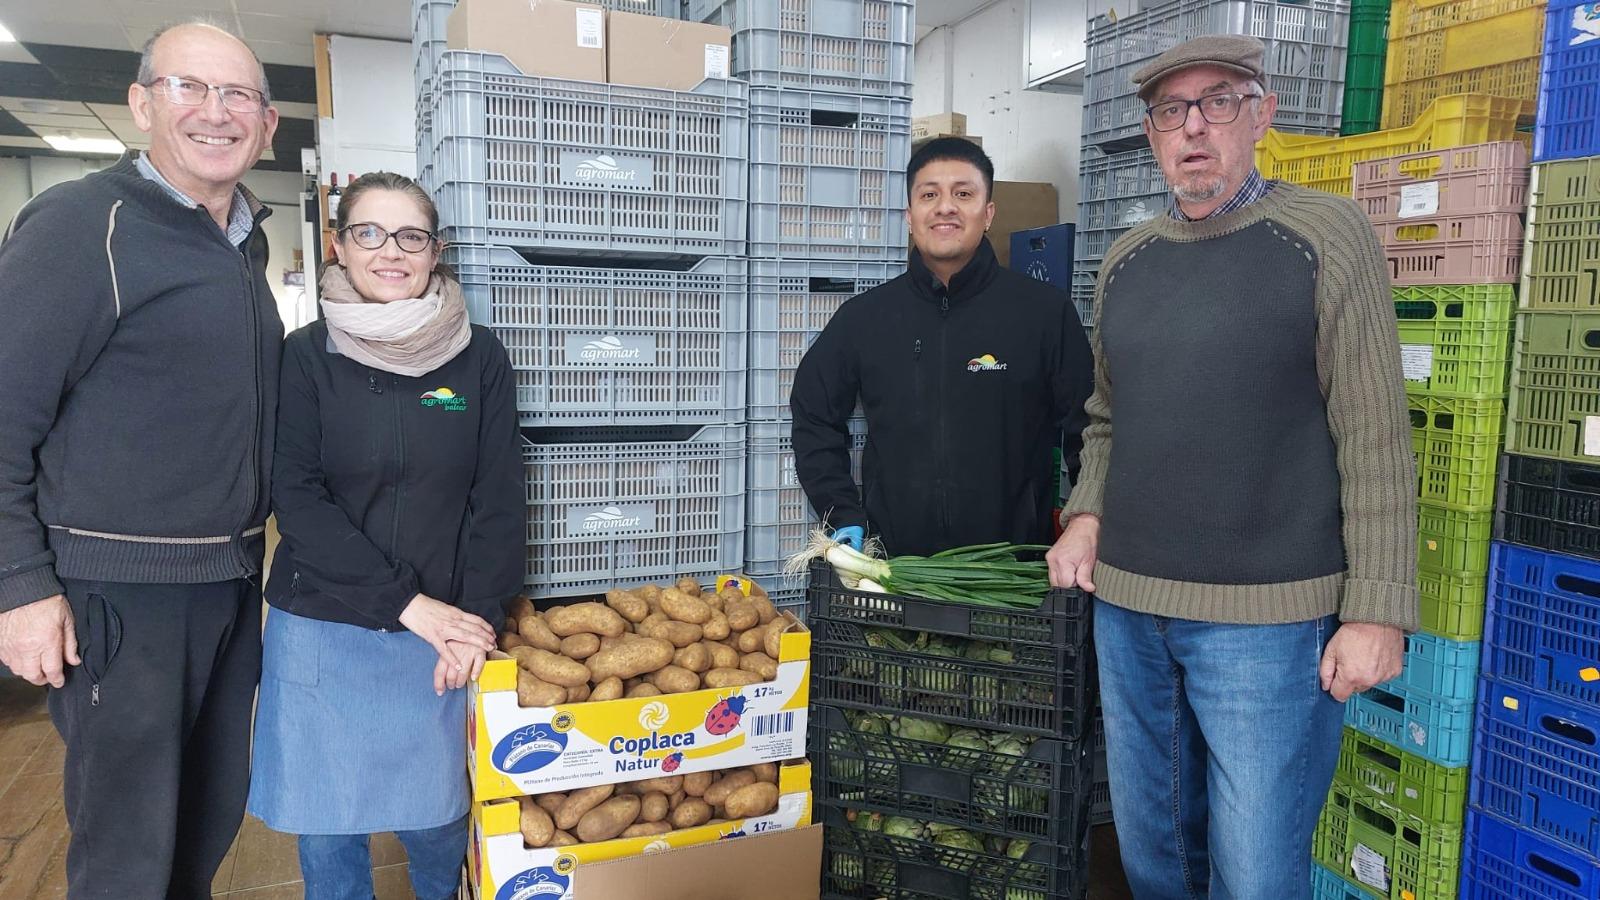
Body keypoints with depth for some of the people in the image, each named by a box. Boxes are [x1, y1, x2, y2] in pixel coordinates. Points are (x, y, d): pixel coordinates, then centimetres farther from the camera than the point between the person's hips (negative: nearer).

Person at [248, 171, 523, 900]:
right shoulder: (306, 356, -2)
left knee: (436, 824, 8)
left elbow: (500, 497, -1)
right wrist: (407, 604, -15)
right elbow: (295, 497, -8)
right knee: (326, 832, 10)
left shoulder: (479, 358, 0)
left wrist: (477, 618, -12)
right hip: (321, 632, 0)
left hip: (443, 631, 0)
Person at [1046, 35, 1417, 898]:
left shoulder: (1325, 236, -5)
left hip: (1267, 614, -5)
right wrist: (1086, 517, 3)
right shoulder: (1126, 259, 10)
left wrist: (1377, 608, -12)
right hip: (1125, 606, 5)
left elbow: (1374, 439, -8)